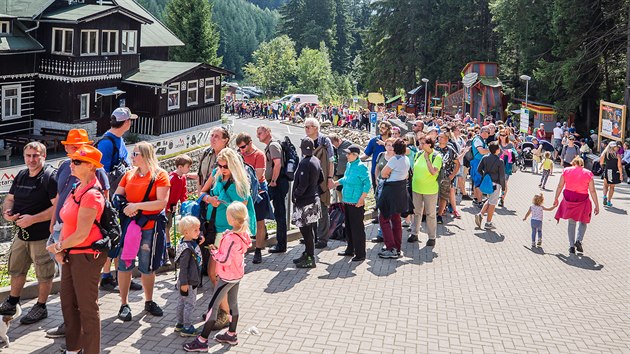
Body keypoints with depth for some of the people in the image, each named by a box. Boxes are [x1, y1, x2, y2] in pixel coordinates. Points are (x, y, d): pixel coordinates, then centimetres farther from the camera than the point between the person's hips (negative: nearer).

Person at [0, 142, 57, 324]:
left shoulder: (51, 177, -16)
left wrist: (33, 219, -25)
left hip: (43, 235, -8)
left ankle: (40, 307, 22)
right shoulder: (21, 176, 9)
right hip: (22, 233, 8)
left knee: (44, 274, 6)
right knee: (16, 269, 20)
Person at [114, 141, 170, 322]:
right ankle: (124, 304, 14)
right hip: (128, 225, 3)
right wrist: (124, 207, -11)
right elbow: (117, 196, 11)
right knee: (124, 264, 3)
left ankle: (149, 302, 28)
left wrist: (136, 206, -18)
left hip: (150, 226, -3)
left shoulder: (160, 175, -5)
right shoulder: (129, 174, 8)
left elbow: (162, 202, -15)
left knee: (148, 266, 10)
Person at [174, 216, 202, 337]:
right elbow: (183, 267, -24)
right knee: (190, 304, 0)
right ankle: (187, 328, 9)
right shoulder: (187, 248, -26)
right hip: (189, 282, -10)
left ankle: (180, 324, 31)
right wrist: (184, 283, -20)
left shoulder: (191, 243, 3)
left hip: (193, 280, 10)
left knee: (182, 301, 18)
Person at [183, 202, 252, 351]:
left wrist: (214, 252, -12)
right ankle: (231, 335, 33)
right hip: (237, 274, 9)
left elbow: (225, 260, -27)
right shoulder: (243, 233, -3)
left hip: (227, 277, -9)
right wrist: (220, 250, 3)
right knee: (233, 303, 19)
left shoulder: (231, 238, -29)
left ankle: (202, 341, 1)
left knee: (213, 305, -3)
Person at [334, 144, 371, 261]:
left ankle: (360, 254, 6)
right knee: (348, 227, 18)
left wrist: (361, 199, -20)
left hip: (356, 204, -9)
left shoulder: (361, 167, -16)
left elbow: (367, 184, -17)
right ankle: (350, 249, 32)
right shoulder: (349, 165, 9)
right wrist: (335, 183, 25)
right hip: (347, 202, 9)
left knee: (357, 228, -2)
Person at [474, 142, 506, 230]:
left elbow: (479, 170, 5)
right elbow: (502, 176, -10)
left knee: (489, 200, 23)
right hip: (495, 183, -6)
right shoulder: (500, 161, -13)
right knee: (492, 203, 4)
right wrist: (503, 187, -1)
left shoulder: (485, 158, 0)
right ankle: (488, 223, 9)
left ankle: (480, 215, 7)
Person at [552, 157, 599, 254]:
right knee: (583, 222, 19)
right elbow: (592, 191, -5)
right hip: (582, 200, -2)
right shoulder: (588, 173, -3)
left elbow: (560, 186, 3)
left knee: (571, 222, 16)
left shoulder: (566, 171, 1)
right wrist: (597, 205, -1)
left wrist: (556, 199, 14)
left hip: (568, 198, 2)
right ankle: (578, 240, -4)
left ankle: (571, 246, 13)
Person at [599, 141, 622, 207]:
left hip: (607, 171, 2)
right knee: (612, 187, 12)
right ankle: (609, 201, 14)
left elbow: (601, 163, 2)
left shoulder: (605, 154, -3)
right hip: (614, 172, -2)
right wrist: (621, 174, -4)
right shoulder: (617, 155, -10)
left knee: (606, 185, 19)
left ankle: (605, 196, -7)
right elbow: (619, 166, -11)